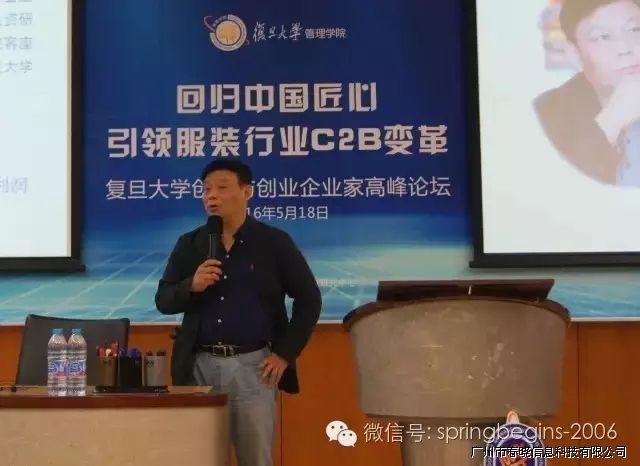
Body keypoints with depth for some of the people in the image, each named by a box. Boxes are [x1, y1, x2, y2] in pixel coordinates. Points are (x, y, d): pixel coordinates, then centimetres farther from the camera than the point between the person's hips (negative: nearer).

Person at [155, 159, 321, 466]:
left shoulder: (275, 242, 1)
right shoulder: (188, 245, 9)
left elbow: (309, 300, 3)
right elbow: (163, 301, 9)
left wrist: (285, 354, -4)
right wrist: (191, 286, -12)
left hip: (254, 366, -2)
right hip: (201, 367, 3)